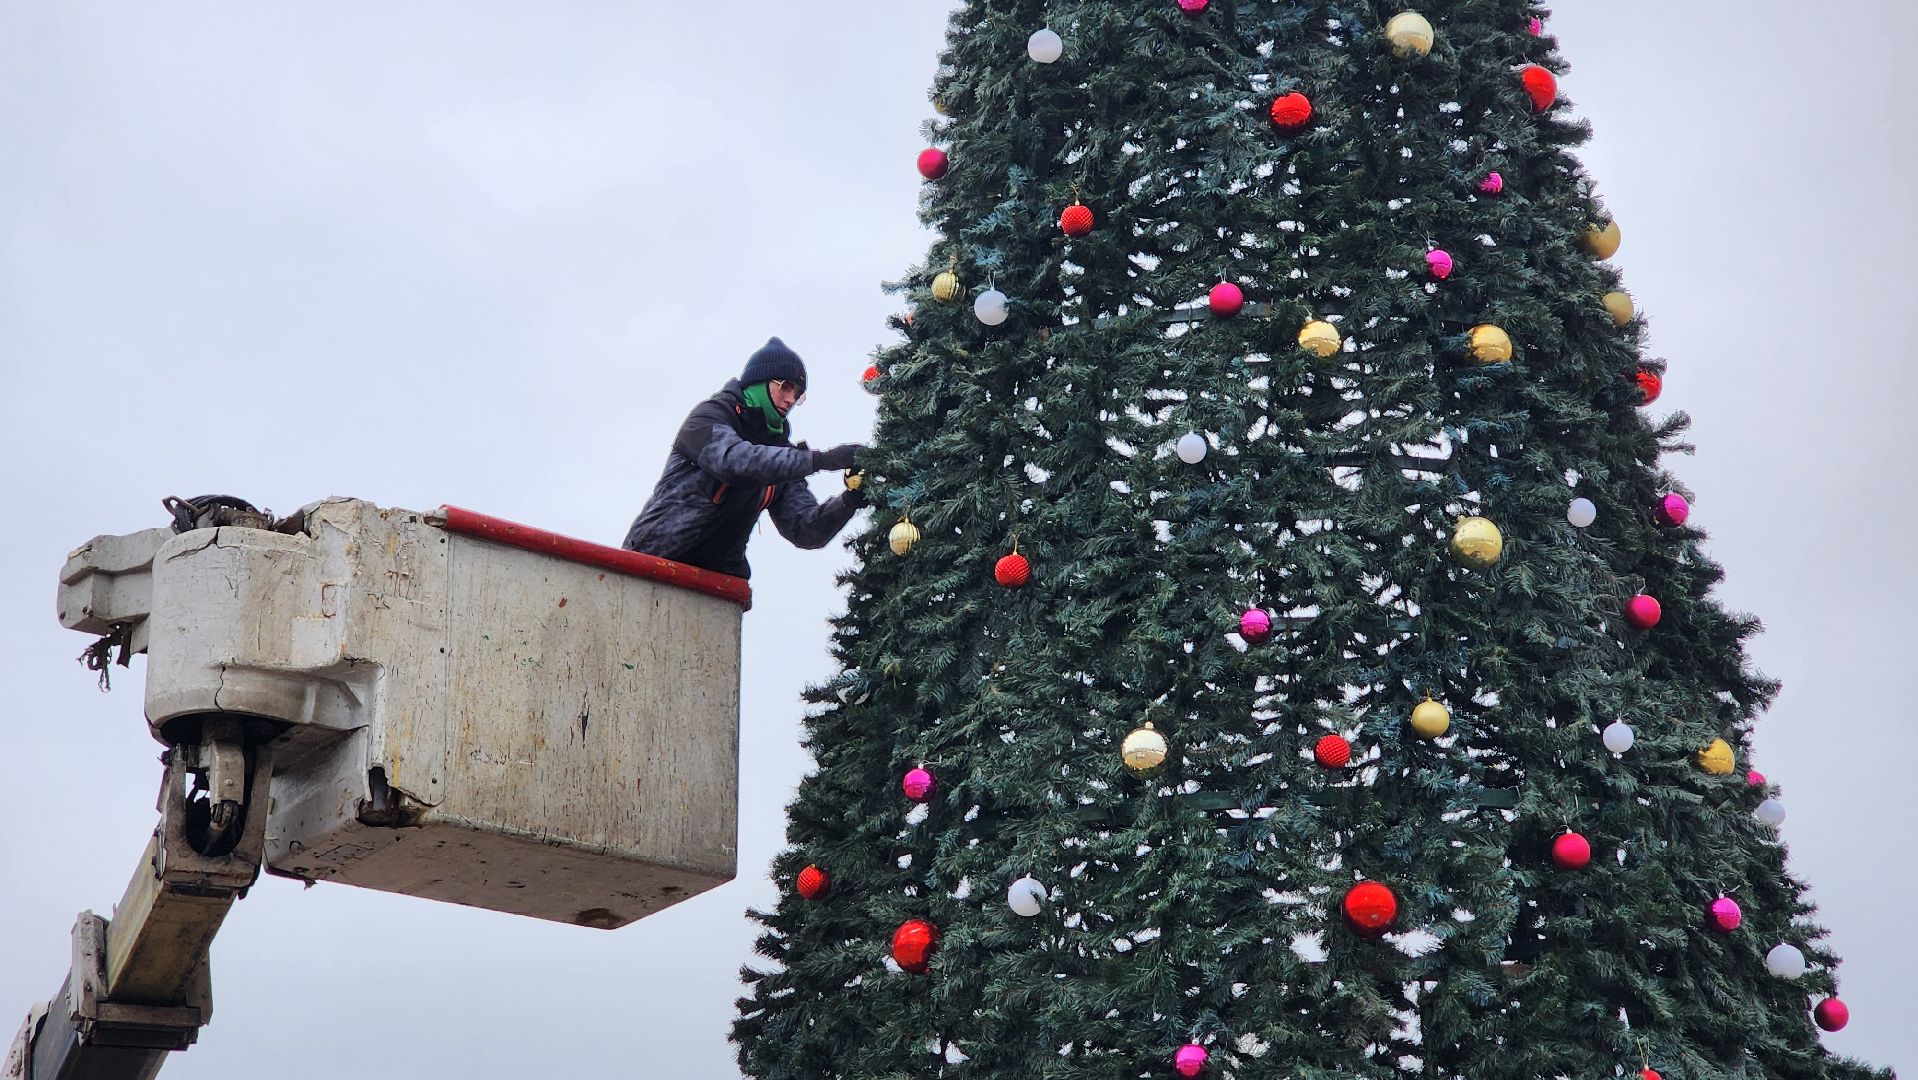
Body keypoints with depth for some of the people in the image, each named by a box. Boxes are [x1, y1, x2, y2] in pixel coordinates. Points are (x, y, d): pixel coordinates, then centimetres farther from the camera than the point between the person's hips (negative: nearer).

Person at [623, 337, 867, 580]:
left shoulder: (781, 451, 13)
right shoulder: (711, 414, -3)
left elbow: (805, 531, 3)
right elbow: (734, 460, -27)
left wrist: (849, 501, -17)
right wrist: (821, 459, -31)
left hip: (720, 577, 5)